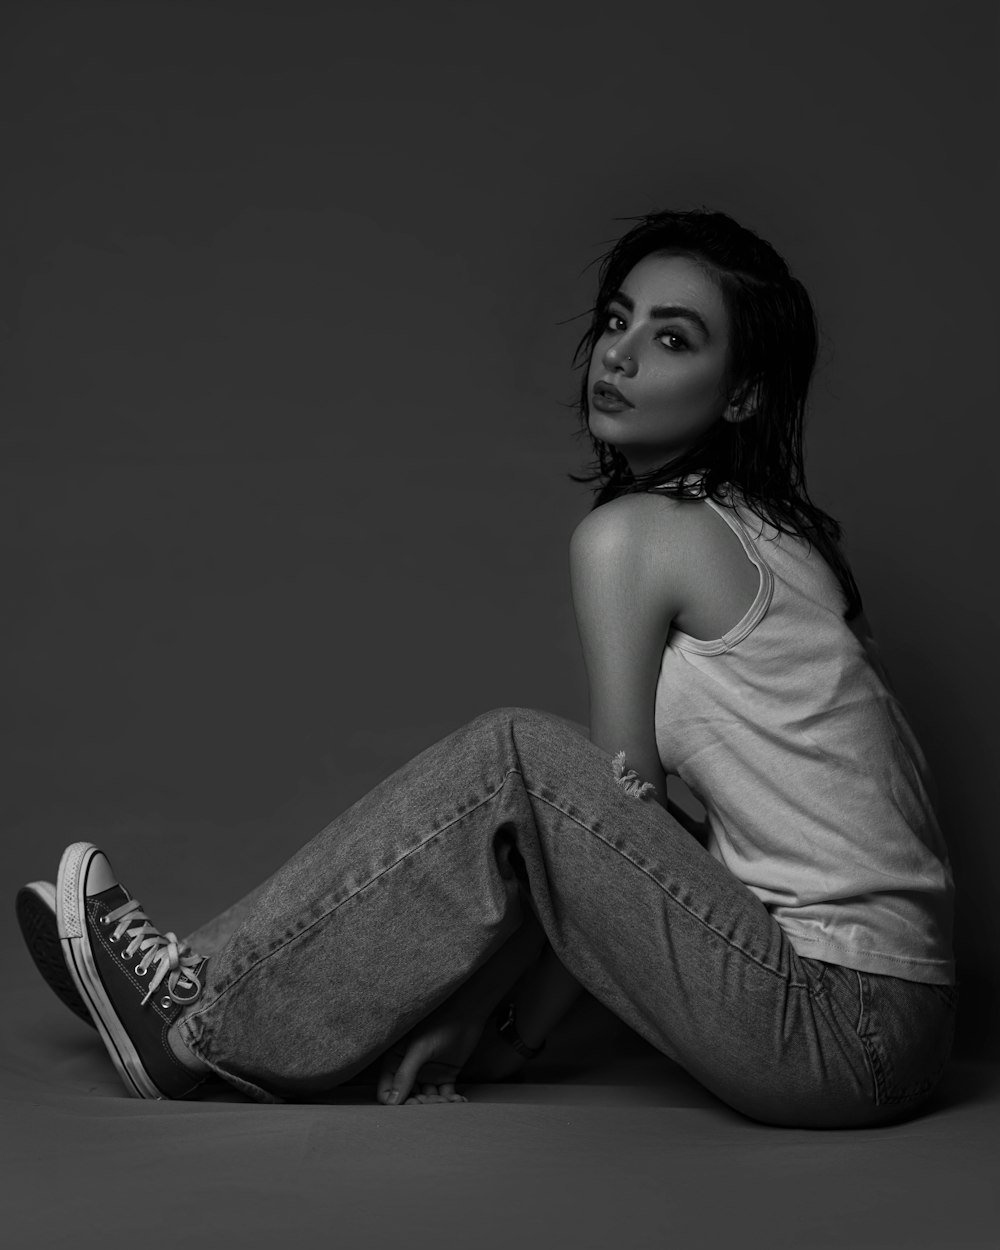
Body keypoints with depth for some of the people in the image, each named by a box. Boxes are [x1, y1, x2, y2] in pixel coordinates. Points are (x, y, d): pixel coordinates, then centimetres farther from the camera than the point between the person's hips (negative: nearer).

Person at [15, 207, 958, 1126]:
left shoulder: (631, 533, -11)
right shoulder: (770, 528, 16)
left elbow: (623, 803, -6)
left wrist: (515, 1029, 5)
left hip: (840, 1029, -9)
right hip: (880, 1005, 9)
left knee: (515, 759, -12)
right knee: (534, 823, 14)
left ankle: (203, 1026, 1)